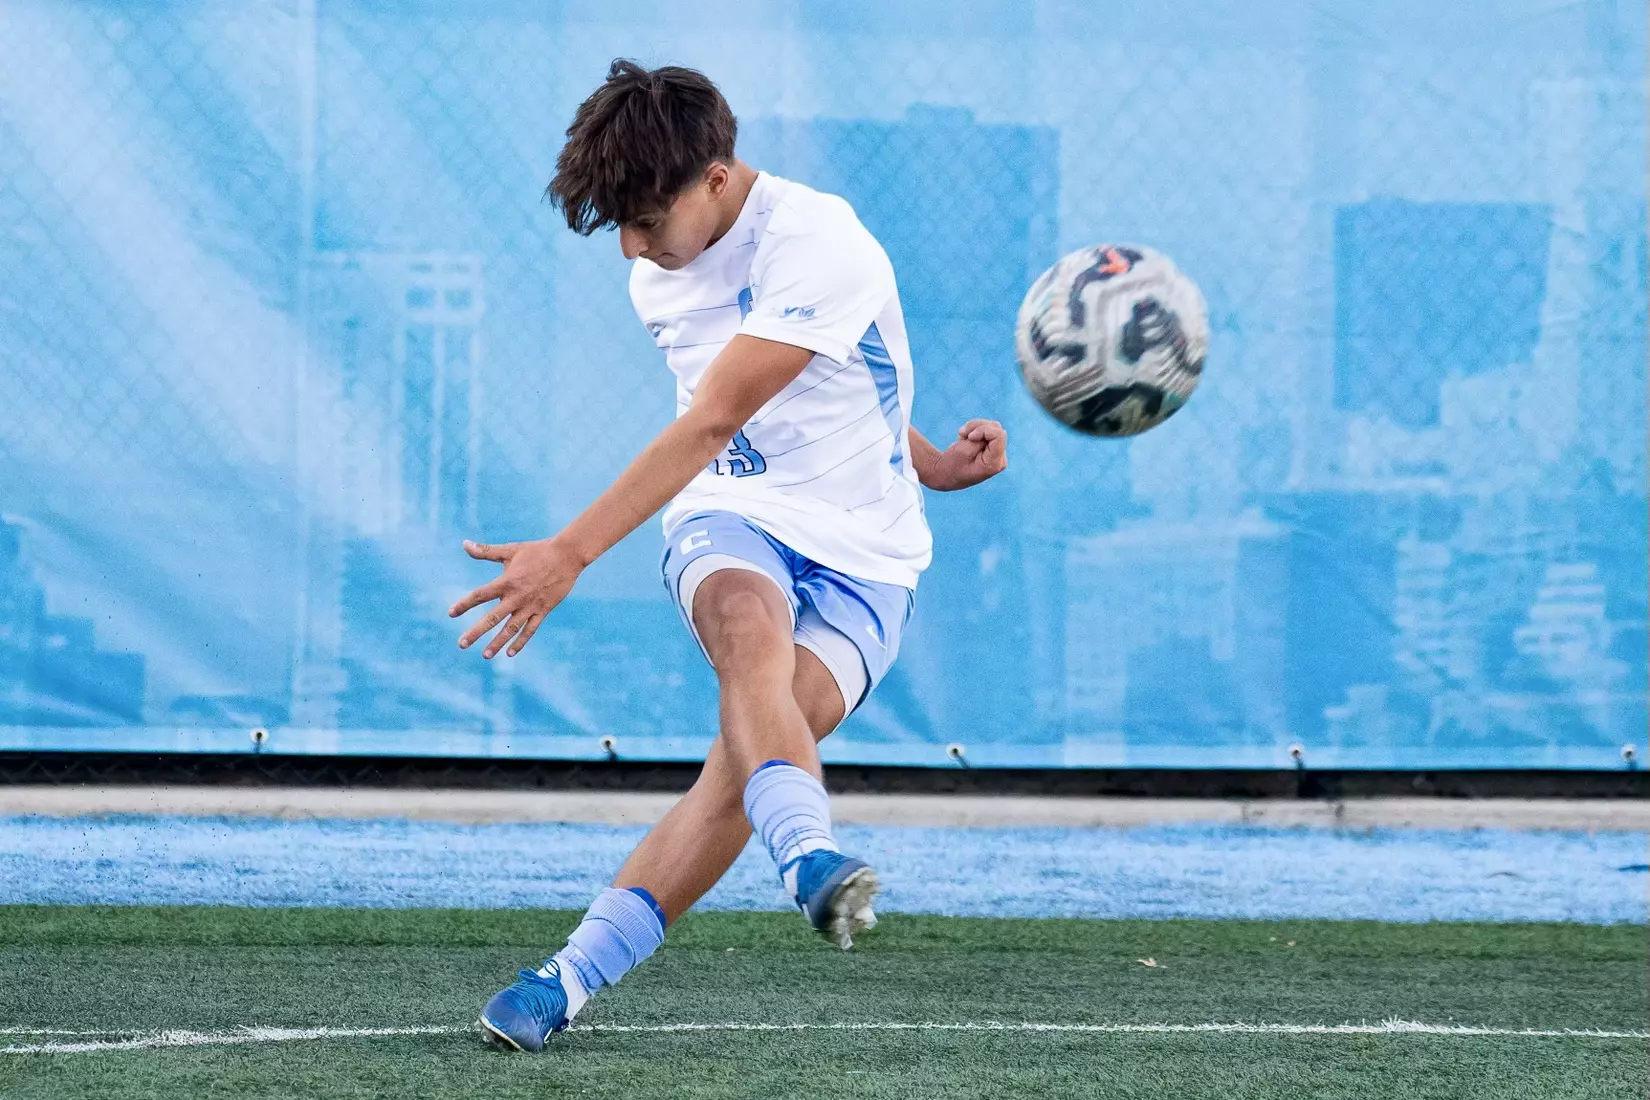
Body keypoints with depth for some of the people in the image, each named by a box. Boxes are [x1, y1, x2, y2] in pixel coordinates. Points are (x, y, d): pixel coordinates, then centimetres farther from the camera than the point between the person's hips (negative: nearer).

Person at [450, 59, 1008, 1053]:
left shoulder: (819, 246, -19)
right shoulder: (658, 280, 8)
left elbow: (711, 425, -25)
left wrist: (571, 554, -30)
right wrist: (923, 462, 16)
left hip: (860, 558, -4)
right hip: (731, 523, 4)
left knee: (755, 746, -26)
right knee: (752, 627, -35)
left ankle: (574, 977, -19)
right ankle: (811, 859, -59)